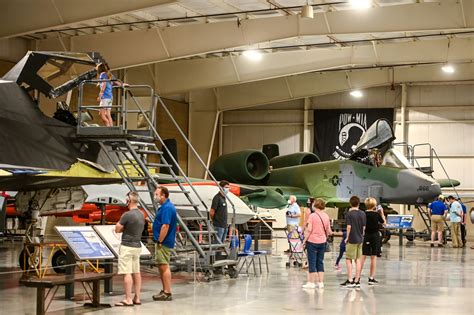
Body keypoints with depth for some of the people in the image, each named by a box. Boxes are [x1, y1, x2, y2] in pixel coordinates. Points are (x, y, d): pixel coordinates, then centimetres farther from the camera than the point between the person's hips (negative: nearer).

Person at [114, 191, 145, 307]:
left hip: (127, 246, -8)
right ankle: (137, 298, 15)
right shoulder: (141, 215, 7)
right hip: (137, 246, 8)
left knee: (127, 273, -7)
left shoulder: (127, 215, -18)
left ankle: (128, 299, -7)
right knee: (136, 272, 12)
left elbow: (117, 229, -9)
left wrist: (119, 223, 7)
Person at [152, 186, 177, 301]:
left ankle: (167, 293, -4)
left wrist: (159, 242, -20)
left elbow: (165, 226, -24)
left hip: (164, 243, -11)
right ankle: (165, 291, 21)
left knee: (164, 267, -7)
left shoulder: (167, 208, -19)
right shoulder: (165, 206, 15)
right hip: (164, 242, 11)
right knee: (162, 267, 15)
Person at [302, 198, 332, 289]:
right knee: (320, 262, 12)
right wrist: (327, 236, 28)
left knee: (312, 262, 2)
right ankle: (321, 282, 12)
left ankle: (311, 283, 4)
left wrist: (305, 240, -6)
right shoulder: (326, 216, 3)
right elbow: (328, 231, 6)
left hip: (312, 241, -5)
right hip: (322, 242, 5)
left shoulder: (312, 216, -11)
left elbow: (309, 230, -15)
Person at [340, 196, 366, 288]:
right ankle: (357, 280, 10)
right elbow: (364, 227, 6)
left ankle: (350, 280, -3)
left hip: (352, 239, -5)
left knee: (348, 259, 1)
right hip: (360, 239, 5)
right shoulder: (362, 214, 4)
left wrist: (347, 237, -5)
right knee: (358, 260, 9)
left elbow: (349, 227, -16)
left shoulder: (349, 214, -11)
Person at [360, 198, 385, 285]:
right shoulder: (376, 214, -8)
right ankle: (371, 278, 7)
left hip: (366, 236, 2)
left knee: (363, 257, 6)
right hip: (375, 236, -1)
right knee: (373, 257, 5)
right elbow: (384, 223, 6)